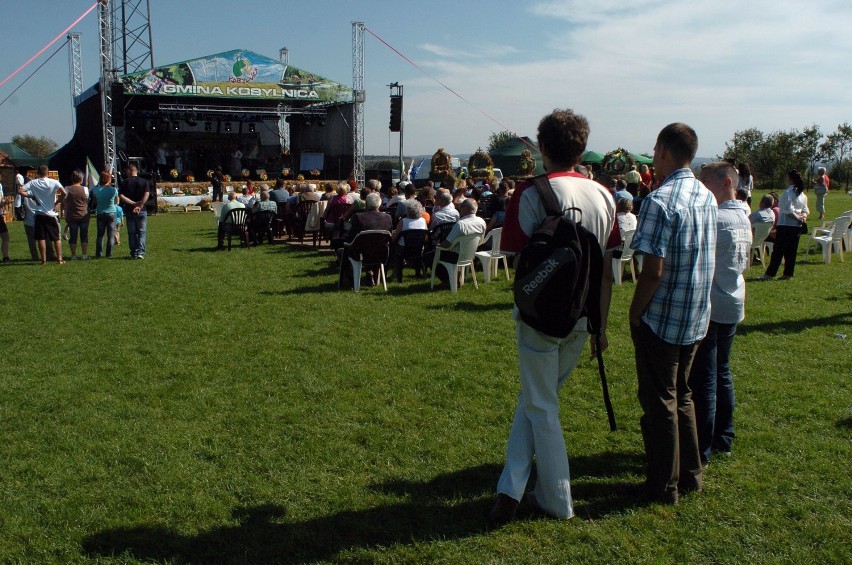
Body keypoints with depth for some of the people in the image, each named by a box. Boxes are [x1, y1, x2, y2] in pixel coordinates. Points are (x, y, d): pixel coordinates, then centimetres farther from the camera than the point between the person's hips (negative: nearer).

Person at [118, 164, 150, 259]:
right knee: (142, 232, 4)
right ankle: (140, 252, -7)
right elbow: (146, 195, -11)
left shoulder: (124, 183, 2)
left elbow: (121, 196, -8)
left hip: (129, 211, 1)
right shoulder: (144, 181, 1)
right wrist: (140, 206, -15)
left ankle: (134, 253, 9)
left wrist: (133, 203, -12)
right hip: (142, 211, -1)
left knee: (132, 233, 8)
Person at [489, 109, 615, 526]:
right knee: (534, 400, 17)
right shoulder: (603, 195, 3)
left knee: (540, 406, 9)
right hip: (583, 316, 5)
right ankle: (511, 489, 16)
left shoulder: (534, 193, -13)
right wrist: (602, 323, 14)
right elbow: (606, 268, 6)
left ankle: (557, 501, 19)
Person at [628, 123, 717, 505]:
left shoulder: (660, 200, -20)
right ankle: (689, 475, 32)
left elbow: (654, 270, -22)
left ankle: (664, 487, 17)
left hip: (662, 318, -7)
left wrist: (635, 313, -12)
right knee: (681, 394, 21)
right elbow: (705, 259, 12)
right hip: (696, 318, 8)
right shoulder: (707, 197, 5)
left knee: (659, 403, 5)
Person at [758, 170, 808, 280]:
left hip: (786, 225, -8)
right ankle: (788, 273, 13)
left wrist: (798, 218, -8)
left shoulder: (789, 192, -13)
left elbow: (788, 210, -20)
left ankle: (770, 273, -1)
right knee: (791, 250, 10)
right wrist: (803, 216, -4)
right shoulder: (802, 193, 12)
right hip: (797, 226, 8)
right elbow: (805, 210, 14)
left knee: (778, 250, -4)